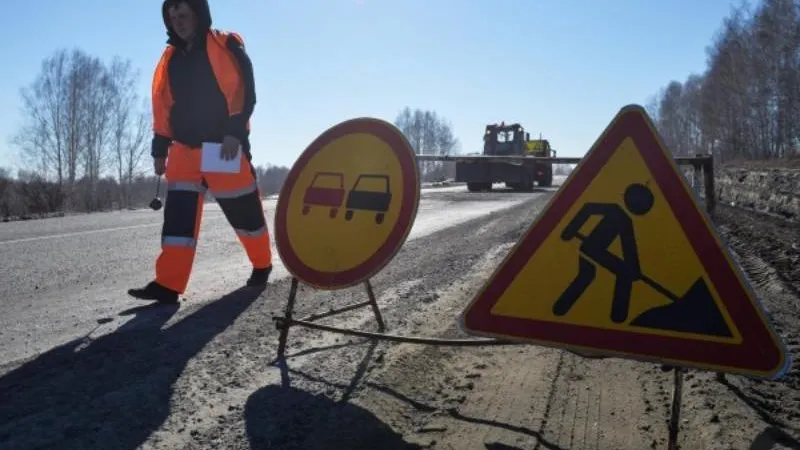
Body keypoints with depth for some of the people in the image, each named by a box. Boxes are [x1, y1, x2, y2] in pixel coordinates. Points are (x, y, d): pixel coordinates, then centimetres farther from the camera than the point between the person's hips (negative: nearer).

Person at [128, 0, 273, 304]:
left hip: (224, 146, -5)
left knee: (244, 211, 3)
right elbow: (163, 107, 17)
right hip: (184, 149, 5)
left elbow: (244, 91, -9)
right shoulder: (170, 58, 17)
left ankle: (262, 265, 26)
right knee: (178, 216, -4)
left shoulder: (225, 47, -1)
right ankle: (168, 285, -5)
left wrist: (234, 132, -20)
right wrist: (160, 150, 12)